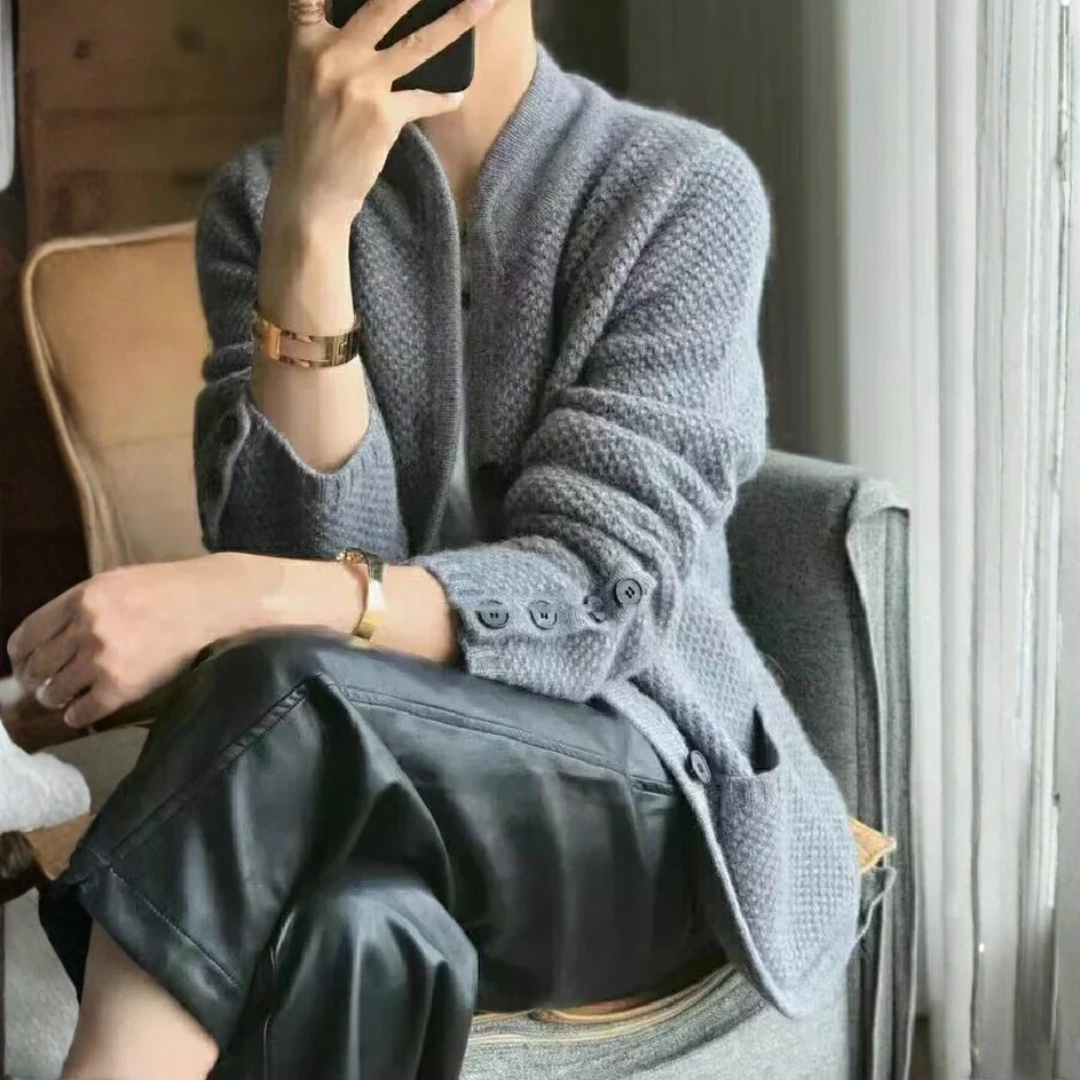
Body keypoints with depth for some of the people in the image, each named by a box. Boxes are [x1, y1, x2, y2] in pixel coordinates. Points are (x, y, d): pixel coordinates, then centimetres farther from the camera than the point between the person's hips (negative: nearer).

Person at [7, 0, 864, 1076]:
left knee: (290, 699, -33)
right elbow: (306, 553, -10)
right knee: (357, 928, -36)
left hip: (636, 792, -2)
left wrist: (241, 599, -32)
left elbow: (589, 596, -17)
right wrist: (311, 219, -22)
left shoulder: (686, 190, -7)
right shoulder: (257, 199, 3)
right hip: (390, 789, 2)